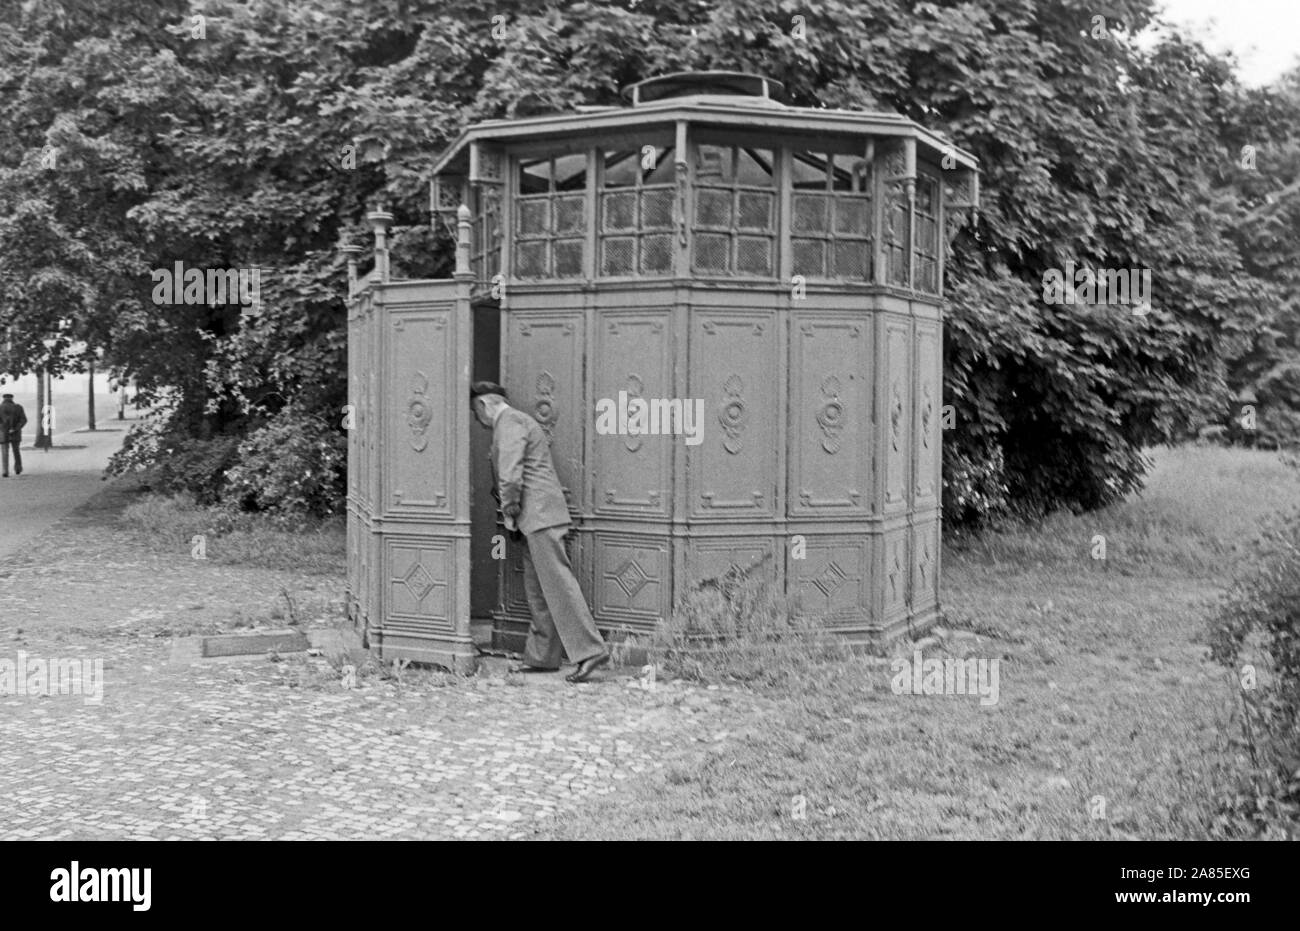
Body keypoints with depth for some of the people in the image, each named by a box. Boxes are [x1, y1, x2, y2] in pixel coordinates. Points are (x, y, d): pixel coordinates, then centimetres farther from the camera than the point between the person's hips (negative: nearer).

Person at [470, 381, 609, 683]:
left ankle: (590, 650, -16)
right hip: (537, 518, 10)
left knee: (558, 582, -13)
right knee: (537, 589, 11)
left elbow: (510, 475, -17)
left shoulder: (509, 422, -8)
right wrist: (513, 513, 21)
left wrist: (508, 513, -8)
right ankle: (541, 657, 15)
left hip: (539, 513, -10)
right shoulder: (518, 421, 25)